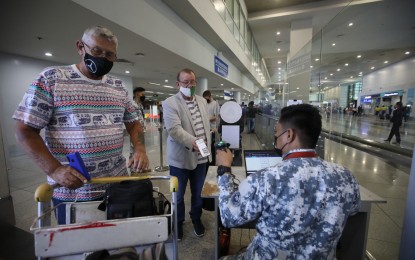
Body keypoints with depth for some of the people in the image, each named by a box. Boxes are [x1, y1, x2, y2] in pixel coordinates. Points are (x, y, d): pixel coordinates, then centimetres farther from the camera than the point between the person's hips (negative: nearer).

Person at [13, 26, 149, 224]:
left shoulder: (118, 86, 6)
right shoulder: (51, 78, -5)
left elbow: (133, 123, 10)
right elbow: (25, 131, -6)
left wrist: (139, 149, -9)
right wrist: (54, 170, -19)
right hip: (71, 192, -3)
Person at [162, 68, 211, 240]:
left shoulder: (202, 101, 8)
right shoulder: (170, 103, -11)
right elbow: (174, 129, -23)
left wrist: (207, 146, 11)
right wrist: (193, 142, -35)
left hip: (201, 157, 5)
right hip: (181, 158, -4)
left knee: (198, 193, 20)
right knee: (178, 195, 15)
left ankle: (196, 219, 45)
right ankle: (178, 223, 40)